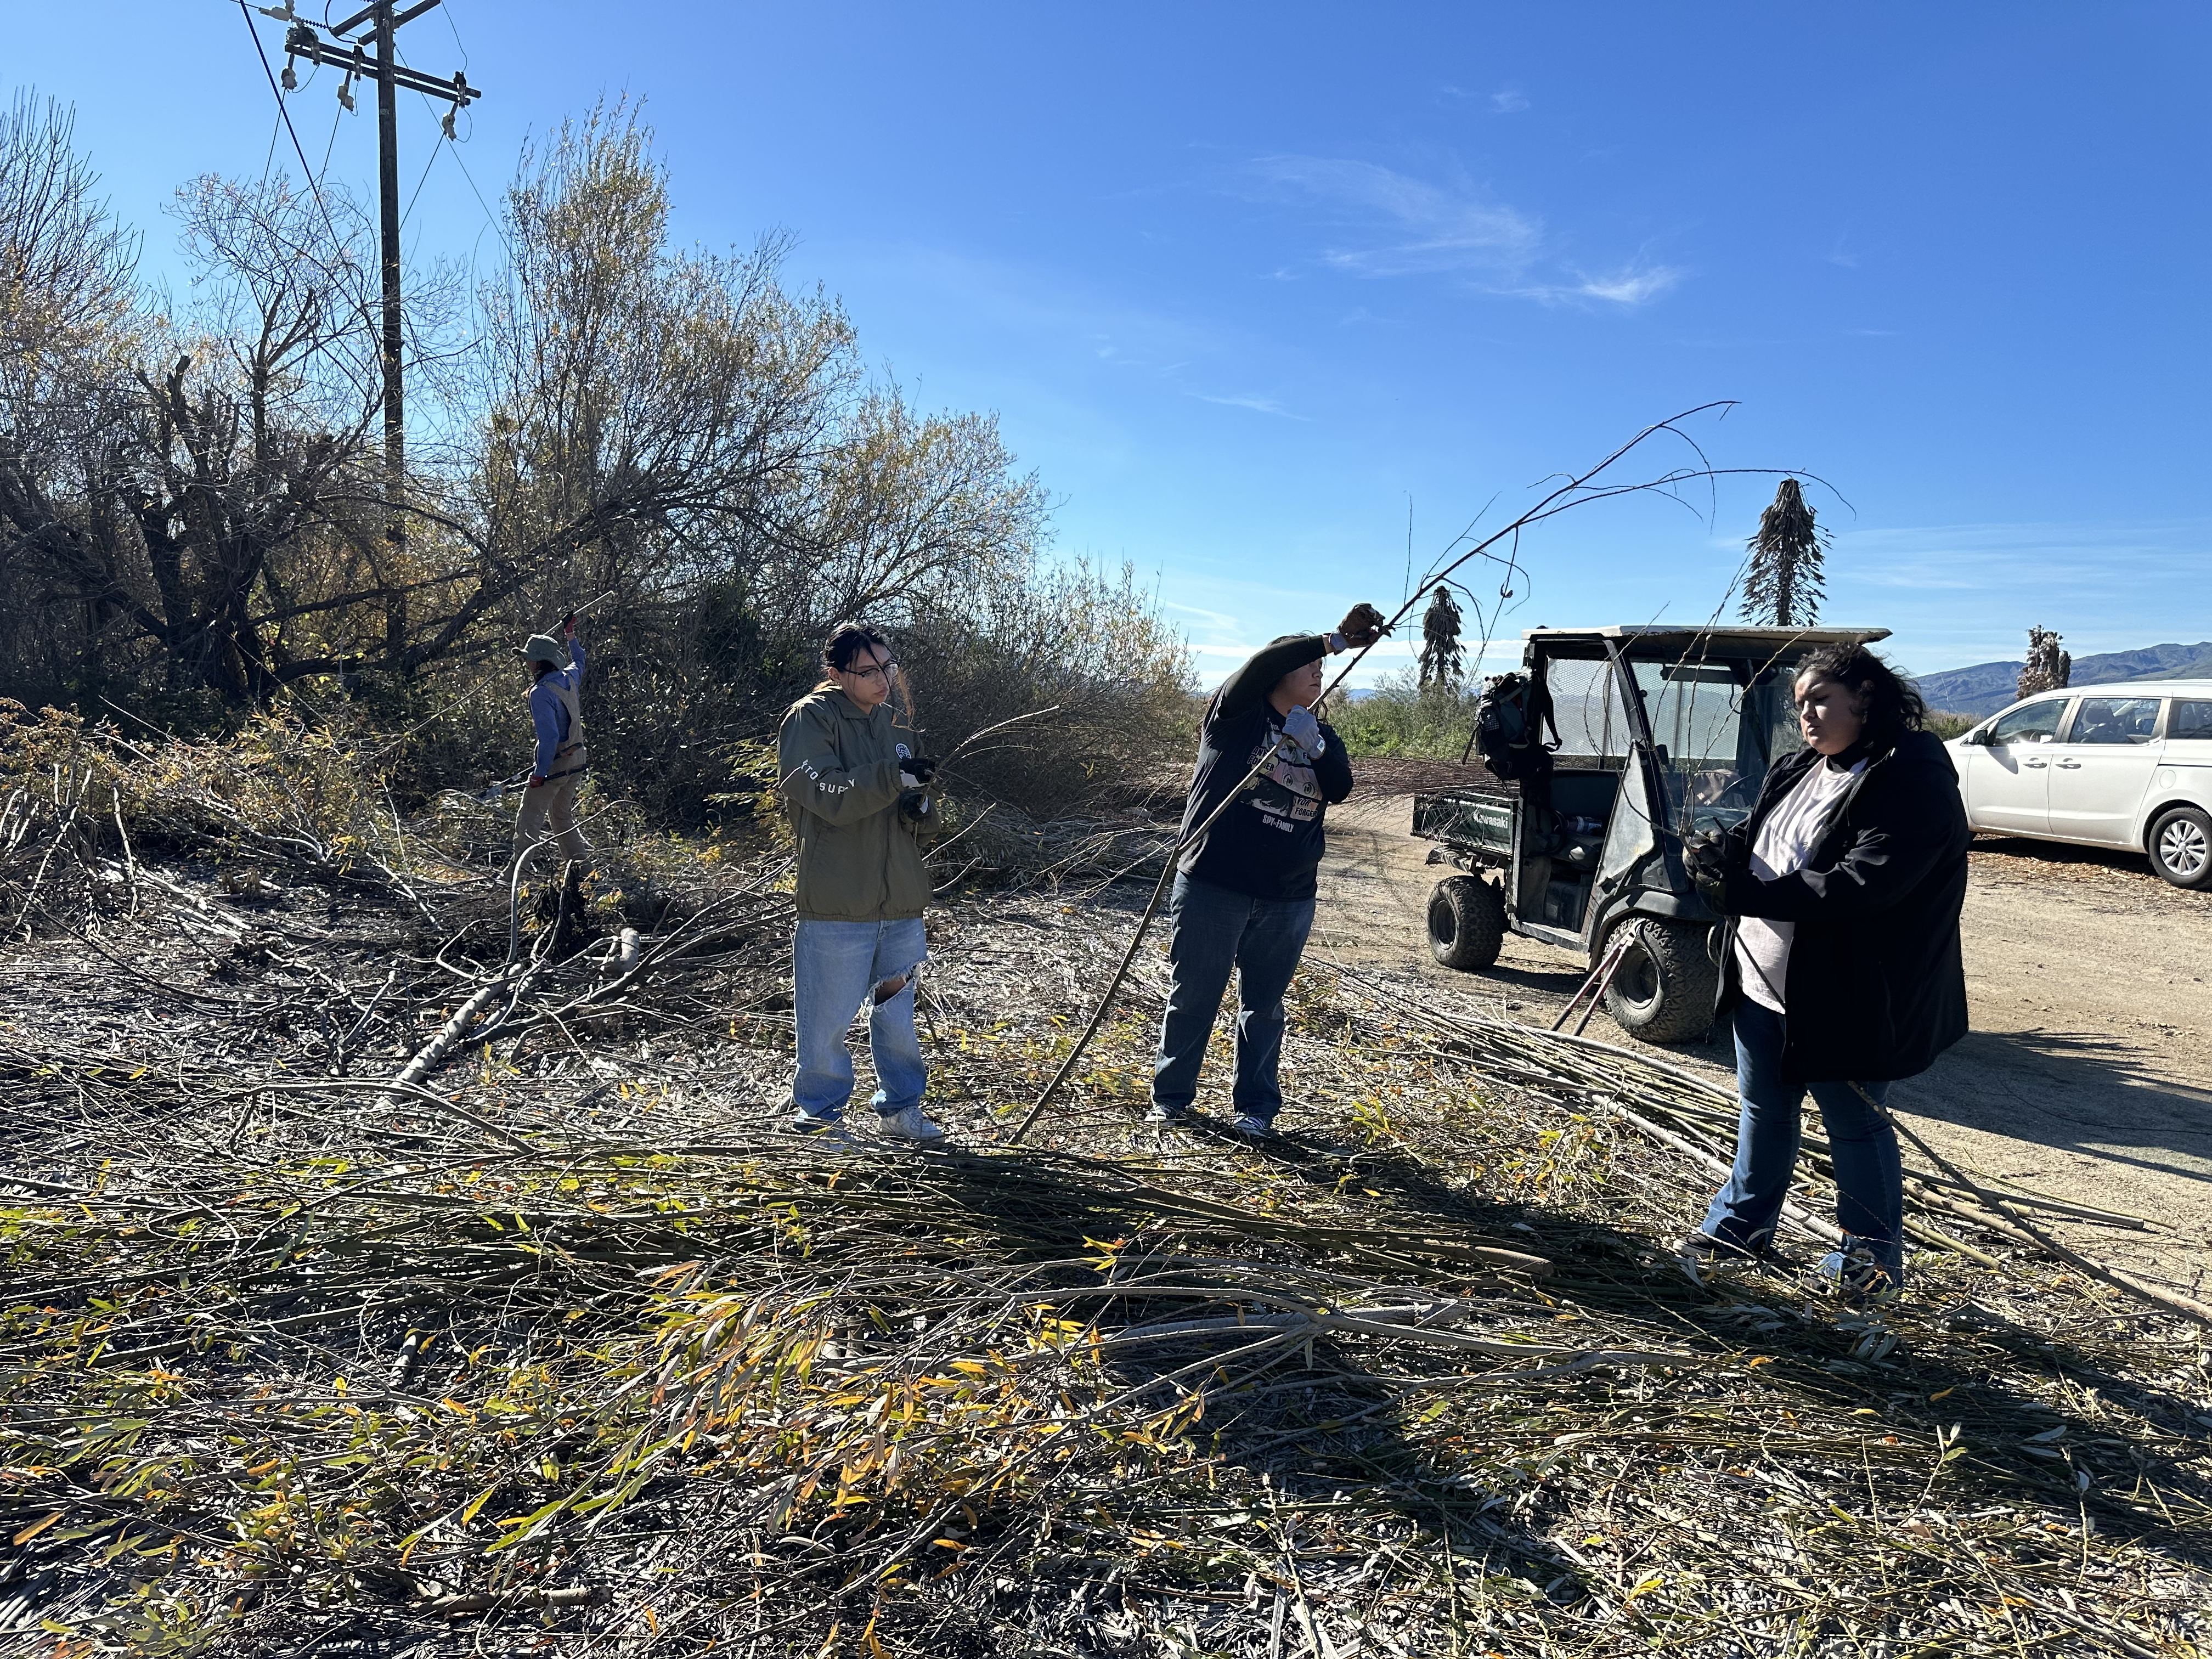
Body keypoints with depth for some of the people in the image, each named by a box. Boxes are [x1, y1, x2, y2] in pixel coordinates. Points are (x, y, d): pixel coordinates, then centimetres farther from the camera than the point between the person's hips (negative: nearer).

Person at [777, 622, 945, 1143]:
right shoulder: (809, 719, -9)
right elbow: (830, 797, -20)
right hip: (837, 904, -7)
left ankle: (901, 1106, 30)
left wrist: (918, 806, 0)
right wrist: (893, 776, -29)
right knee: (828, 1016, 2)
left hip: (899, 897, 7)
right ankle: (818, 1112, 21)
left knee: (897, 1008, 17)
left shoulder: (885, 719, 14)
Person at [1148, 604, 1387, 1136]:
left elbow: (1341, 788, -5)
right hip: (1212, 887, -4)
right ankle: (1171, 1096, 20)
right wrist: (1336, 640, -23)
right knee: (1193, 997, 6)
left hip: (1287, 901, 4)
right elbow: (1264, 661, -21)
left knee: (1264, 1006, 12)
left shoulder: (1322, 736, 13)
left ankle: (1256, 1106, 22)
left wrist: (1313, 746, -22)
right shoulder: (1236, 713, -2)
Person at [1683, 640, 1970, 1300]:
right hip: (1761, 984, 8)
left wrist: (1744, 892, -28)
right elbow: (1756, 845, 15)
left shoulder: (1913, 783, -18)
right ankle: (1742, 1222, 38)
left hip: (1842, 1000, -8)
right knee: (1764, 1112, 21)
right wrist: (1725, 857, -10)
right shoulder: (1797, 772, 9)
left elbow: (1860, 886, -27)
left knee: (1855, 1125, 9)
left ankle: (1873, 1255, 28)